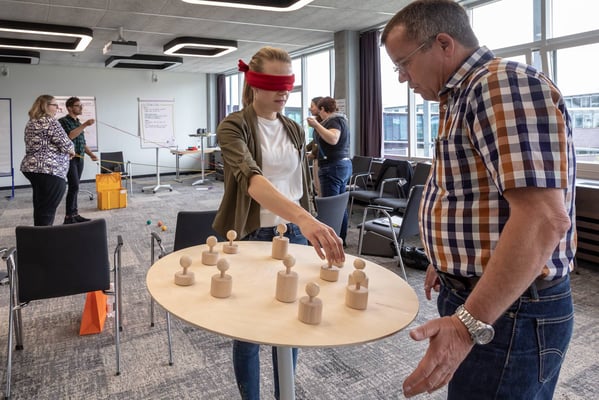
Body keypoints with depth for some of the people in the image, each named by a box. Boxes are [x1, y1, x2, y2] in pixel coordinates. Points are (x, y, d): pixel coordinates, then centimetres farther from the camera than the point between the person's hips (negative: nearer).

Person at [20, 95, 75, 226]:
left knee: (39, 207, 17)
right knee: (47, 210, -5)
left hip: (31, 168, 10)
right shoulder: (50, 121, -11)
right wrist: (72, 150, 7)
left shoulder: (31, 122, 17)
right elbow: (65, 144, -15)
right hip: (49, 171, -10)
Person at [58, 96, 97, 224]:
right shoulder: (63, 121, -6)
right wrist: (84, 125, -24)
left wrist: (90, 153, 9)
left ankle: (74, 214, 13)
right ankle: (69, 217, -9)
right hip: (70, 158, -7)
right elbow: (69, 136, -22)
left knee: (74, 187, 9)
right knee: (74, 186, -13)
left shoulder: (78, 122, 18)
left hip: (80, 158, 7)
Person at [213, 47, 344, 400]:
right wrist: (302, 218, -47)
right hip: (250, 237, -5)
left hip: (293, 235, 5)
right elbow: (250, 178, -32)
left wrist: (310, 226, 11)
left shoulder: (295, 131, 6)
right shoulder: (234, 126, -13)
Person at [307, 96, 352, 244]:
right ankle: (341, 239, 20)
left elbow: (333, 139, -29)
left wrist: (316, 125, -28)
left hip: (333, 167, -10)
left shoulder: (334, 120, -10)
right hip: (344, 165, 11)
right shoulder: (339, 119, 20)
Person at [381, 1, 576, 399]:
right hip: (477, 293, 10)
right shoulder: (468, 94, 13)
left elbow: (543, 218, -29)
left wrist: (469, 322, -31)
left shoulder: (504, 84, -20)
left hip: (509, 311, -10)